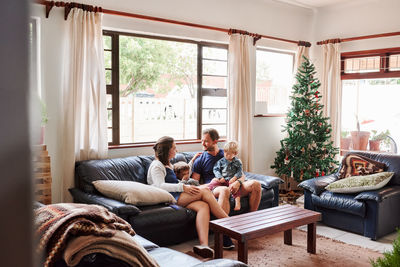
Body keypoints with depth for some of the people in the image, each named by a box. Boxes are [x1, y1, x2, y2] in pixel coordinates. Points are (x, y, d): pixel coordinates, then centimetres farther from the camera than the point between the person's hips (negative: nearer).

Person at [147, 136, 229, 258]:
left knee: (203, 206, -23)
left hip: (175, 196, 9)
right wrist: (183, 187, -20)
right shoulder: (157, 165, 0)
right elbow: (161, 186, -15)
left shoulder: (168, 164, 31)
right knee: (204, 191, -21)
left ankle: (203, 244, -41)